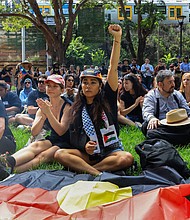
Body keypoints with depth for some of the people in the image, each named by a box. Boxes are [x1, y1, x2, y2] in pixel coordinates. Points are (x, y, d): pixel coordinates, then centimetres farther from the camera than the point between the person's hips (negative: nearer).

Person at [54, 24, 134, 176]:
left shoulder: (107, 99, 3)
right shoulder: (77, 109, 11)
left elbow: (113, 68, -7)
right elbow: (74, 137, 11)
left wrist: (117, 39, -15)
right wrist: (84, 146, -13)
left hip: (111, 151, -2)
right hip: (88, 153, 2)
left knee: (127, 158, -34)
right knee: (60, 154, -24)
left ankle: (82, 168, -26)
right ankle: (100, 174, -35)